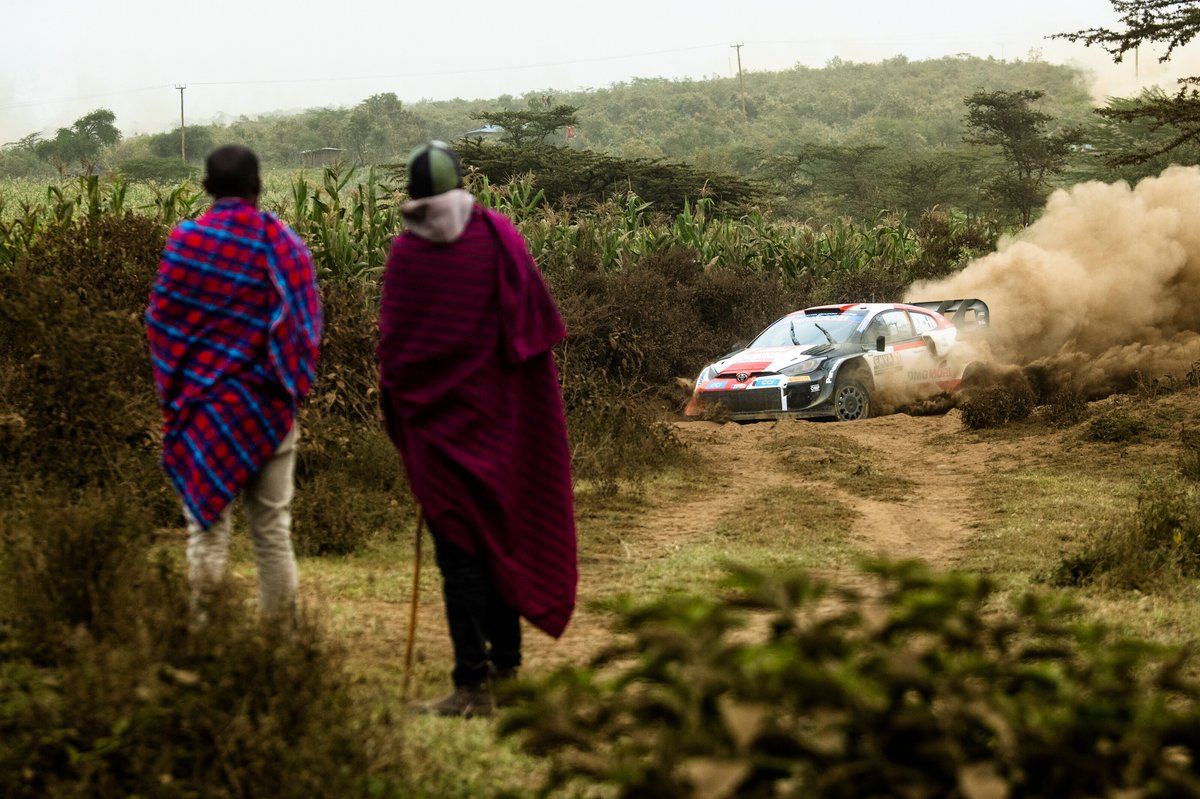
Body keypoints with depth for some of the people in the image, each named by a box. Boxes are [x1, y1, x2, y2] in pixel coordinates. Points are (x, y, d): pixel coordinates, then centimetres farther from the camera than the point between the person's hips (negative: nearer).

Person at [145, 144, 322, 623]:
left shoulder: (185, 242, -6)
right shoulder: (284, 245, -5)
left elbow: (161, 319, -2)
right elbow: (306, 324, -6)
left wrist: (172, 391, 9)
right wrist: (292, 385, 8)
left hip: (206, 403, -1)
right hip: (269, 405, 1)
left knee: (207, 521, 5)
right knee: (272, 526, 7)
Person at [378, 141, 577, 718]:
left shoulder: (405, 253, -8)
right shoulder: (498, 236, -5)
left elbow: (392, 340, -3)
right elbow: (541, 323, -3)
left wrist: (399, 413, 7)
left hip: (438, 421, -2)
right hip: (499, 419, 2)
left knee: (459, 551, 0)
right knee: (502, 533, 16)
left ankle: (473, 685, -4)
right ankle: (505, 663, 24)